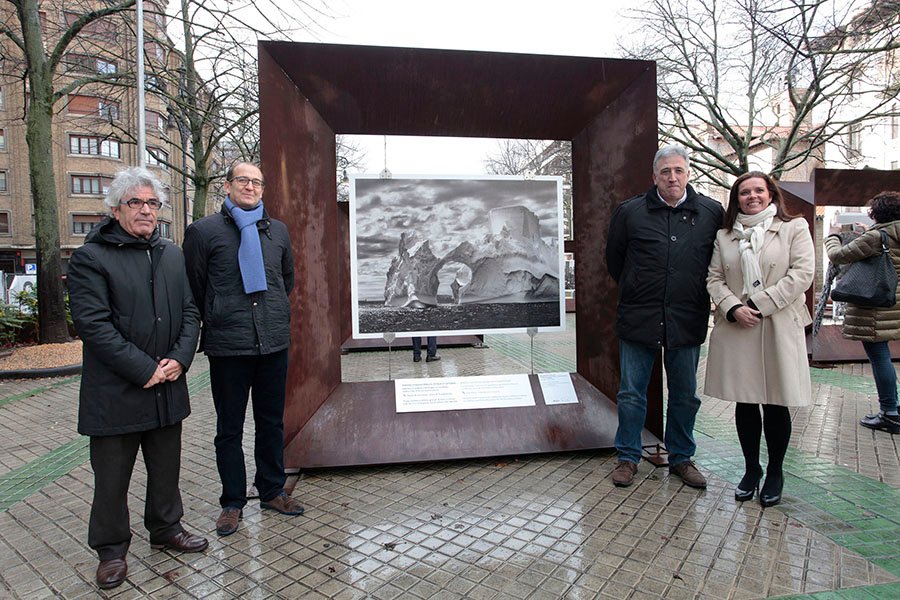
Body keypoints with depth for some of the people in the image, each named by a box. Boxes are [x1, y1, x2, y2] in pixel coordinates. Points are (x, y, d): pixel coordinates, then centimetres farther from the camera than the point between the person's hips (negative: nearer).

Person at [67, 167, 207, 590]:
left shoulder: (172, 255, 10)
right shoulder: (91, 258, -8)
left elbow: (190, 313, 10)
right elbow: (93, 324, -15)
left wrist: (180, 358, -6)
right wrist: (143, 369, -18)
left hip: (167, 387, 5)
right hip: (115, 392, -5)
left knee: (166, 467, 18)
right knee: (112, 476, 9)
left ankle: (166, 528, 38)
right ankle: (111, 549, 28)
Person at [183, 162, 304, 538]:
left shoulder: (277, 231, 10)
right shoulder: (204, 231, -2)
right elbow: (193, 288, 3)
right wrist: (216, 321, 8)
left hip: (274, 341, 4)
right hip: (227, 345, -3)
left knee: (272, 422, 14)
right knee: (229, 428, 9)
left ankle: (272, 491, 31)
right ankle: (232, 502, 24)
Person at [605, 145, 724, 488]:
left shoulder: (711, 212, 3)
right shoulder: (629, 212, -1)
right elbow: (614, 258, 12)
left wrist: (699, 295, 12)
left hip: (687, 321, 2)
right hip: (638, 318, -1)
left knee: (685, 396, 13)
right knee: (631, 394, 7)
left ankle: (681, 458, 30)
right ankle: (628, 457, 23)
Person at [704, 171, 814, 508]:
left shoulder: (794, 228, 4)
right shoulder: (724, 236, 12)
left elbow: (802, 273, -6)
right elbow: (714, 278, 6)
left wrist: (759, 304, -13)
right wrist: (732, 308, -11)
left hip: (779, 328, -2)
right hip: (735, 329, 2)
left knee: (775, 403, 4)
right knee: (744, 402, 8)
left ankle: (775, 473, 22)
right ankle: (751, 469, 24)